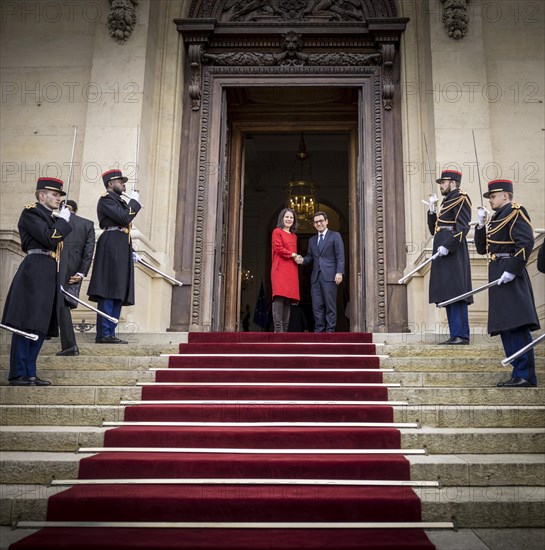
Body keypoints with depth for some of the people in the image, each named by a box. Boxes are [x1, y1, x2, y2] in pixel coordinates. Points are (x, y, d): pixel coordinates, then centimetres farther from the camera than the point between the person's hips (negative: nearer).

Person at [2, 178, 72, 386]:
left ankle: (30, 373, 14)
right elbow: (50, 238, -16)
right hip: (35, 273, -9)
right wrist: (63, 220, -5)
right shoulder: (31, 212, -5)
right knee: (26, 325, -7)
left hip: (48, 275, 9)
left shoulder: (50, 217, 22)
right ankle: (18, 374, -2)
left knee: (41, 326, 8)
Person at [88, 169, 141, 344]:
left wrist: (131, 252, 19)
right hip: (111, 250, -10)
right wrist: (134, 200, -3)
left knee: (119, 294, 7)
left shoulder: (119, 201, 24)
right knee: (108, 293, -10)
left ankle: (110, 333, 10)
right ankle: (103, 334, -7)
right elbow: (125, 218, -18)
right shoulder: (106, 199, -4)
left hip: (121, 251, 10)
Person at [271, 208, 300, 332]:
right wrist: (293, 255, -6)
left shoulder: (294, 236, 24)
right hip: (280, 269, -7)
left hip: (292, 270, 7)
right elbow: (278, 248, -8)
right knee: (279, 298, -16)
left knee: (288, 299, 2)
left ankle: (284, 330, 4)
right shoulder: (277, 231, 4)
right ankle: (278, 330, -19)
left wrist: (297, 258, 5)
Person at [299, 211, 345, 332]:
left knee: (330, 305, -4)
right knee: (317, 305, 2)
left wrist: (339, 272, -14)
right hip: (316, 277, 5)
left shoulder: (335, 236, 6)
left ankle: (330, 331, 0)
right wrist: (302, 260, -4)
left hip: (329, 276, -5)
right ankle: (319, 330, 6)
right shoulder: (312, 240, 22)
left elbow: (340, 256, -2)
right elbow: (310, 257, 19)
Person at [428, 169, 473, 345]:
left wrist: (447, 246, -21)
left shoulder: (461, 198, -2)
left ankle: (462, 335, -8)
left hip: (453, 252, -9)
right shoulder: (446, 202, 25)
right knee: (448, 296, 7)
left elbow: (463, 227, -14)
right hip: (442, 253, 9)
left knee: (456, 294, -10)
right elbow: (434, 230, 23)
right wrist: (432, 209, 13)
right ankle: (455, 335, 9)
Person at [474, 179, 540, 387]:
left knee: (517, 327, -12)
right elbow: (482, 249, 20)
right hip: (498, 279, 10)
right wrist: (481, 225, 8)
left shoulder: (516, 212, -5)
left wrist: (512, 270, -21)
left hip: (510, 277, -10)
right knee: (505, 328, 9)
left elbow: (526, 243, -17)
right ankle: (518, 373, 14)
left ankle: (526, 376, -9)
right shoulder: (496, 218, 21)